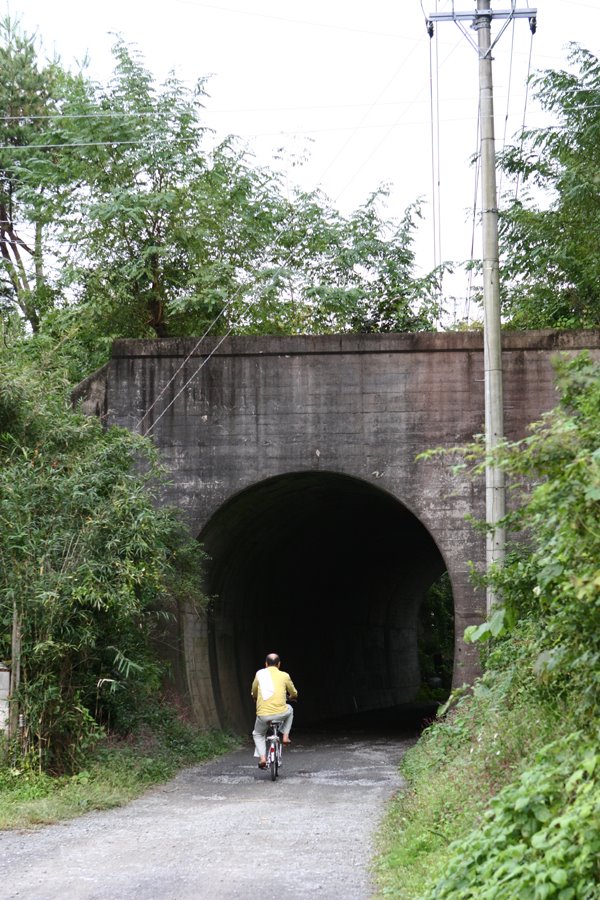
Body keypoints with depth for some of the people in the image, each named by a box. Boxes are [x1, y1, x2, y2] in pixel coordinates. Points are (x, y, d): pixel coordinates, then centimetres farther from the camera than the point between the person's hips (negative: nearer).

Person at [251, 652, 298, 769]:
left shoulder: (259, 674, 9)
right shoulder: (284, 676, 6)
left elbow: (253, 694, 22)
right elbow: (294, 694, 20)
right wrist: (292, 697, 44)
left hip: (263, 714, 1)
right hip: (280, 713, 0)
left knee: (258, 734, 26)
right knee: (289, 709, 34)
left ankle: (262, 757, 7)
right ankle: (286, 736, 24)